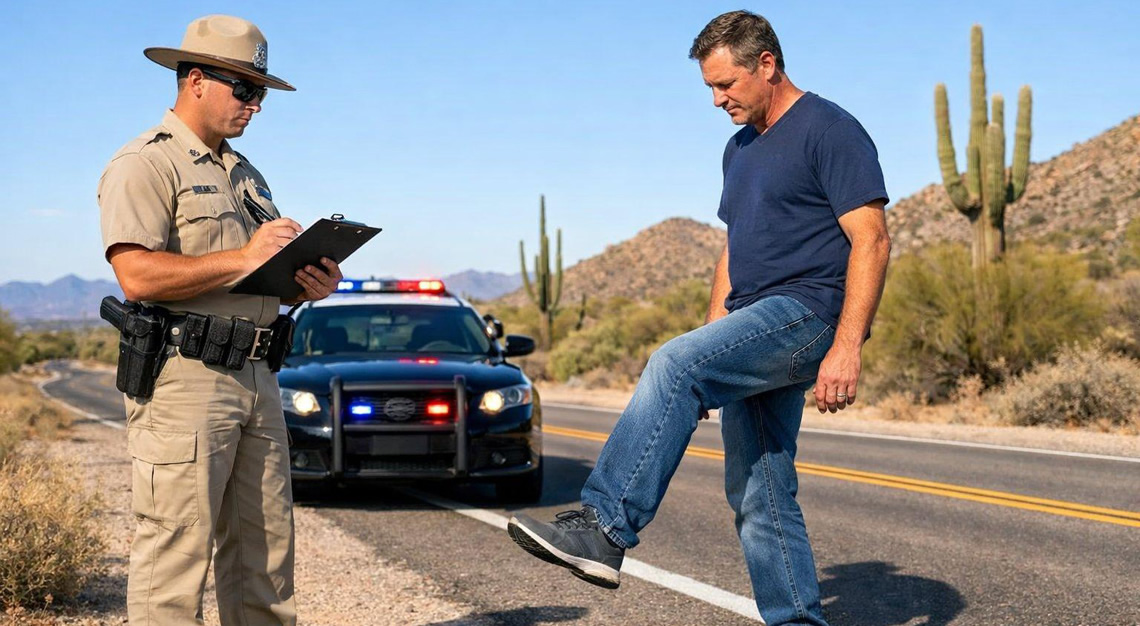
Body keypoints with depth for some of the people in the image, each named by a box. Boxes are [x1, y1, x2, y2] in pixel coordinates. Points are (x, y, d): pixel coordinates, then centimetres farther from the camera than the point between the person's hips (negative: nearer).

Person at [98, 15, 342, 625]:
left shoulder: (244, 174, 23)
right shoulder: (145, 164, -5)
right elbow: (138, 275, -18)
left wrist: (308, 283, 4)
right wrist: (242, 259, -18)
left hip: (256, 377, 8)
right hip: (183, 378, -8)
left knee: (265, 546, 9)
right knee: (176, 551, -8)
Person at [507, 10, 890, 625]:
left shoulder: (830, 130, -6)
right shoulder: (741, 149, 22)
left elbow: (871, 241, -13)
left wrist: (846, 348, -22)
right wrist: (709, 346, 20)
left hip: (808, 311, -10)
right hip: (755, 326, 10)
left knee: (672, 368, -29)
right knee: (757, 497, 7)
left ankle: (602, 528, -35)